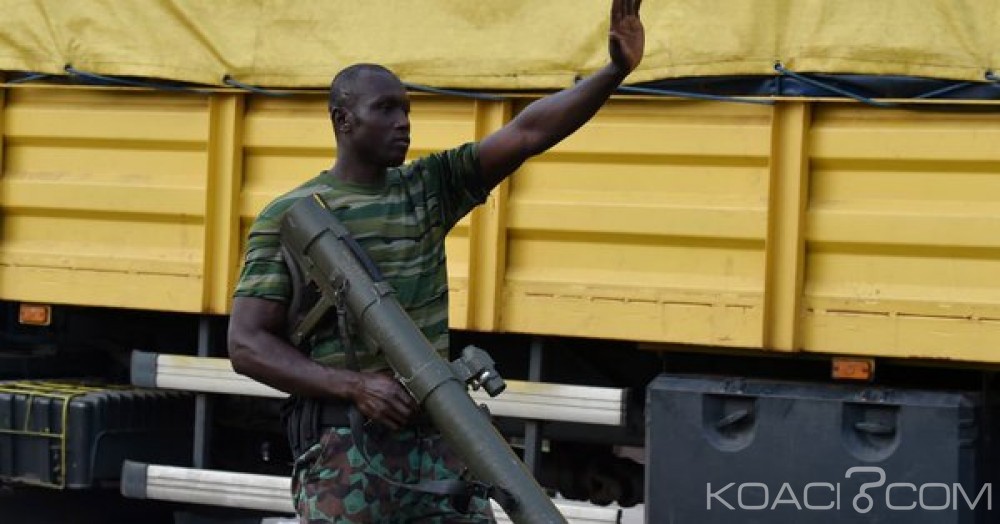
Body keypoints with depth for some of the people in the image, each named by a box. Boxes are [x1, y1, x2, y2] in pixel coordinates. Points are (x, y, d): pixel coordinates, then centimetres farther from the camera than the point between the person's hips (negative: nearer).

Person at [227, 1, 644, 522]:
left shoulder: (429, 187, 12)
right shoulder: (287, 217, 1)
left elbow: (527, 133, 2)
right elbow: (247, 345, -4)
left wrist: (615, 70, -12)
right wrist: (356, 386, -17)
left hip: (437, 436, 4)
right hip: (344, 448, -4)